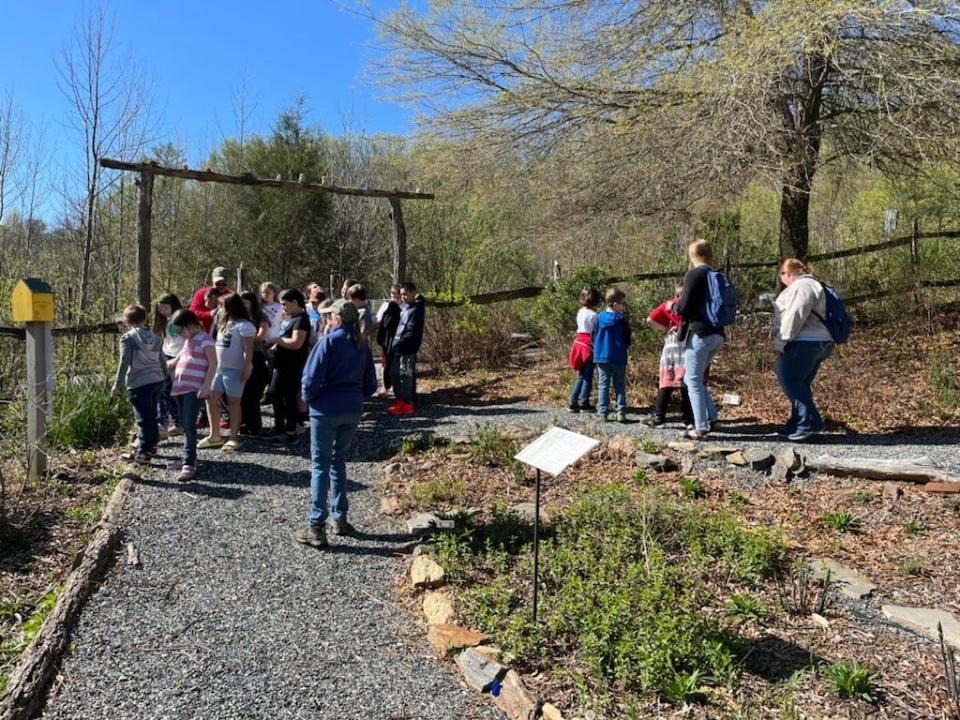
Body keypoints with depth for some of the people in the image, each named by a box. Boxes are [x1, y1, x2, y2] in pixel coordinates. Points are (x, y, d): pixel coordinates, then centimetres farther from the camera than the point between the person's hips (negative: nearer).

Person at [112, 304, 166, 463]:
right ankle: (151, 444, 32)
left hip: (139, 384, -6)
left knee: (143, 418, -2)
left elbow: (124, 362, -14)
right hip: (157, 381, 6)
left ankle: (143, 453, 1)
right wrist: (164, 377, 28)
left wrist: (118, 383, -11)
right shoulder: (155, 337, 11)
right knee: (151, 415, 20)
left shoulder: (128, 338, -7)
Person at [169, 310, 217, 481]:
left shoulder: (204, 340, -7)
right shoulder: (188, 341, 21)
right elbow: (176, 362, 33)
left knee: (189, 425, -13)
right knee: (184, 425, 10)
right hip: (180, 388, 9)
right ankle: (189, 457, 19)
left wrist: (206, 386, -20)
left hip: (194, 390, -9)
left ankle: (189, 464, -12)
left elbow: (213, 364, -13)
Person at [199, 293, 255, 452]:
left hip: (235, 369, -9)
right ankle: (214, 436, 13)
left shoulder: (243, 325, -12)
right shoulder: (225, 323, 17)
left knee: (233, 402, -2)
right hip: (219, 367, 9)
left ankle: (233, 438, 6)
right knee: (211, 398, 5)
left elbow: (248, 350, -17)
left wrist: (245, 369, -23)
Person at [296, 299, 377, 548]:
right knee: (339, 463, 18)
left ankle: (316, 527, 1)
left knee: (320, 466, 1)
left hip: (326, 409, -5)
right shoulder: (362, 345, 7)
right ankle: (339, 519, 23)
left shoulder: (329, 341, -11)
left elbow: (312, 378, -16)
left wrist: (309, 398, 1)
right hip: (352, 411, 5)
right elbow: (370, 385, 9)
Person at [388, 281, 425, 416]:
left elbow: (412, 333, -20)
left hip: (407, 349, -9)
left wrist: (398, 343, -18)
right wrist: (396, 342, 10)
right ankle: (401, 401, 24)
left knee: (405, 376, -4)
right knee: (395, 374, 14)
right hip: (400, 348, 9)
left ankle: (407, 405, 4)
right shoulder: (407, 308, 14)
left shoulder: (416, 309, -14)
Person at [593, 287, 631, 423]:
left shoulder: (599, 317, 0)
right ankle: (621, 412, 1)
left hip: (601, 356, 2)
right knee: (619, 386, 6)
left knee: (603, 385, 5)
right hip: (618, 358, -2)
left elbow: (594, 337, 7)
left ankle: (602, 412, 2)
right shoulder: (621, 319, -7)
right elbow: (627, 339, 0)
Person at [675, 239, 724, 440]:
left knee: (693, 382, 0)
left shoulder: (694, 274, -10)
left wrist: (673, 306, 7)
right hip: (717, 334, 8)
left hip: (698, 334, -8)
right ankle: (710, 415, 13)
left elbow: (684, 307, -15)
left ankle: (701, 428, 1)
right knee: (695, 378, 21)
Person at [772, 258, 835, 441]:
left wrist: (780, 341, -18)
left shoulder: (801, 286, -9)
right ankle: (798, 426, 17)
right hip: (816, 343, 11)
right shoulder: (809, 285, 25)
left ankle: (809, 423, -11)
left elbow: (794, 316, -20)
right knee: (799, 384, 13)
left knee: (790, 381, -10)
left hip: (802, 343, -11)